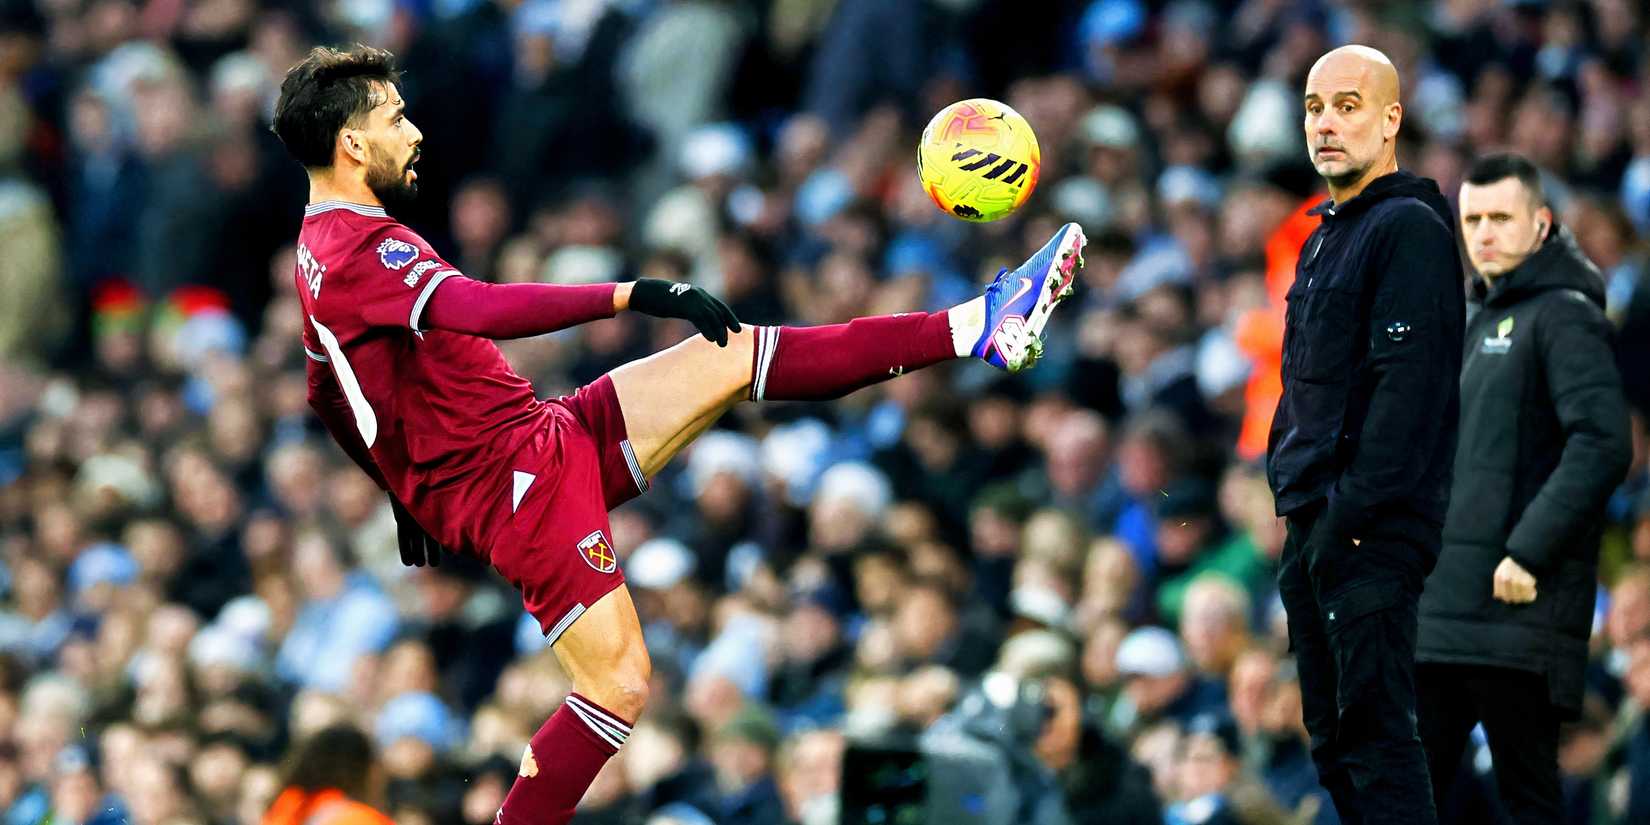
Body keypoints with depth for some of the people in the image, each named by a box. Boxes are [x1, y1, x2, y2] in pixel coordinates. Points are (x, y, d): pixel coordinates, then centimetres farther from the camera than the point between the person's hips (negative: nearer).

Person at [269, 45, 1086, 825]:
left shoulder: (320, 254, 15)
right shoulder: (360, 247, -19)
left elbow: (329, 400, 27)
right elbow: (479, 309, -34)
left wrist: (409, 491, 38)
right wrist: (632, 295, -34)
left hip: (544, 438, 10)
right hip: (516, 474, -10)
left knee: (737, 354, 5)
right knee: (618, 684, -15)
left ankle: (978, 330, 3)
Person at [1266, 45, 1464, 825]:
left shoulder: (1408, 230, -10)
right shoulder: (1324, 238, 20)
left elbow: (1408, 382, -19)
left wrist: (1353, 512, -23)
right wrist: (1294, 496, 15)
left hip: (1370, 531, -10)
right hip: (1310, 527, 10)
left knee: (1374, 734, -13)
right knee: (1333, 739, 11)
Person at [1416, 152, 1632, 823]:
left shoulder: (1564, 316, -7)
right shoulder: (1482, 321, 21)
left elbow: (1603, 444, -19)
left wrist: (1529, 550, -22)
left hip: (1519, 605, -9)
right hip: (1441, 605, 9)